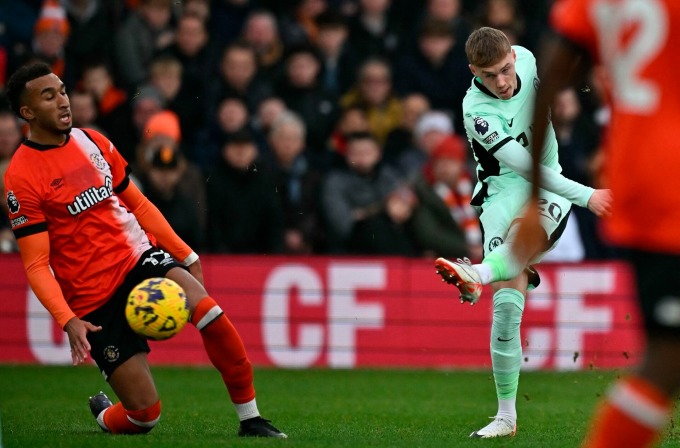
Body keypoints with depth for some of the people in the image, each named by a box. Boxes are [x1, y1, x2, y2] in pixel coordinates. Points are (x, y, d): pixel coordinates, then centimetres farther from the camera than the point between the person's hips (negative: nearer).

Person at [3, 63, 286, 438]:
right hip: (94, 299, -4)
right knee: (144, 414, -10)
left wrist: (185, 255, 15)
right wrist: (67, 321, -24)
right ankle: (103, 416, 28)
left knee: (209, 312, -27)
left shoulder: (93, 142, 8)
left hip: (139, 257, 4)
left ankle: (250, 420, -13)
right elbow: (36, 265, -12)